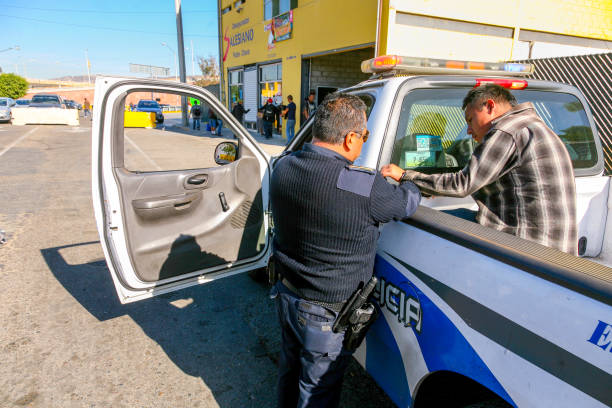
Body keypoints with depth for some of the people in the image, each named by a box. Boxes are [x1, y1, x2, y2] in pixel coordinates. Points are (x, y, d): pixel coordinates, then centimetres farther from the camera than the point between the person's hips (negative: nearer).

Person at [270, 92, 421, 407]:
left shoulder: (283, 167, -10)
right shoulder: (365, 186, -30)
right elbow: (406, 203, -11)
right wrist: (407, 181, 12)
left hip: (287, 296, 7)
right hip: (327, 314, -6)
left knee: (290, 367, 31)